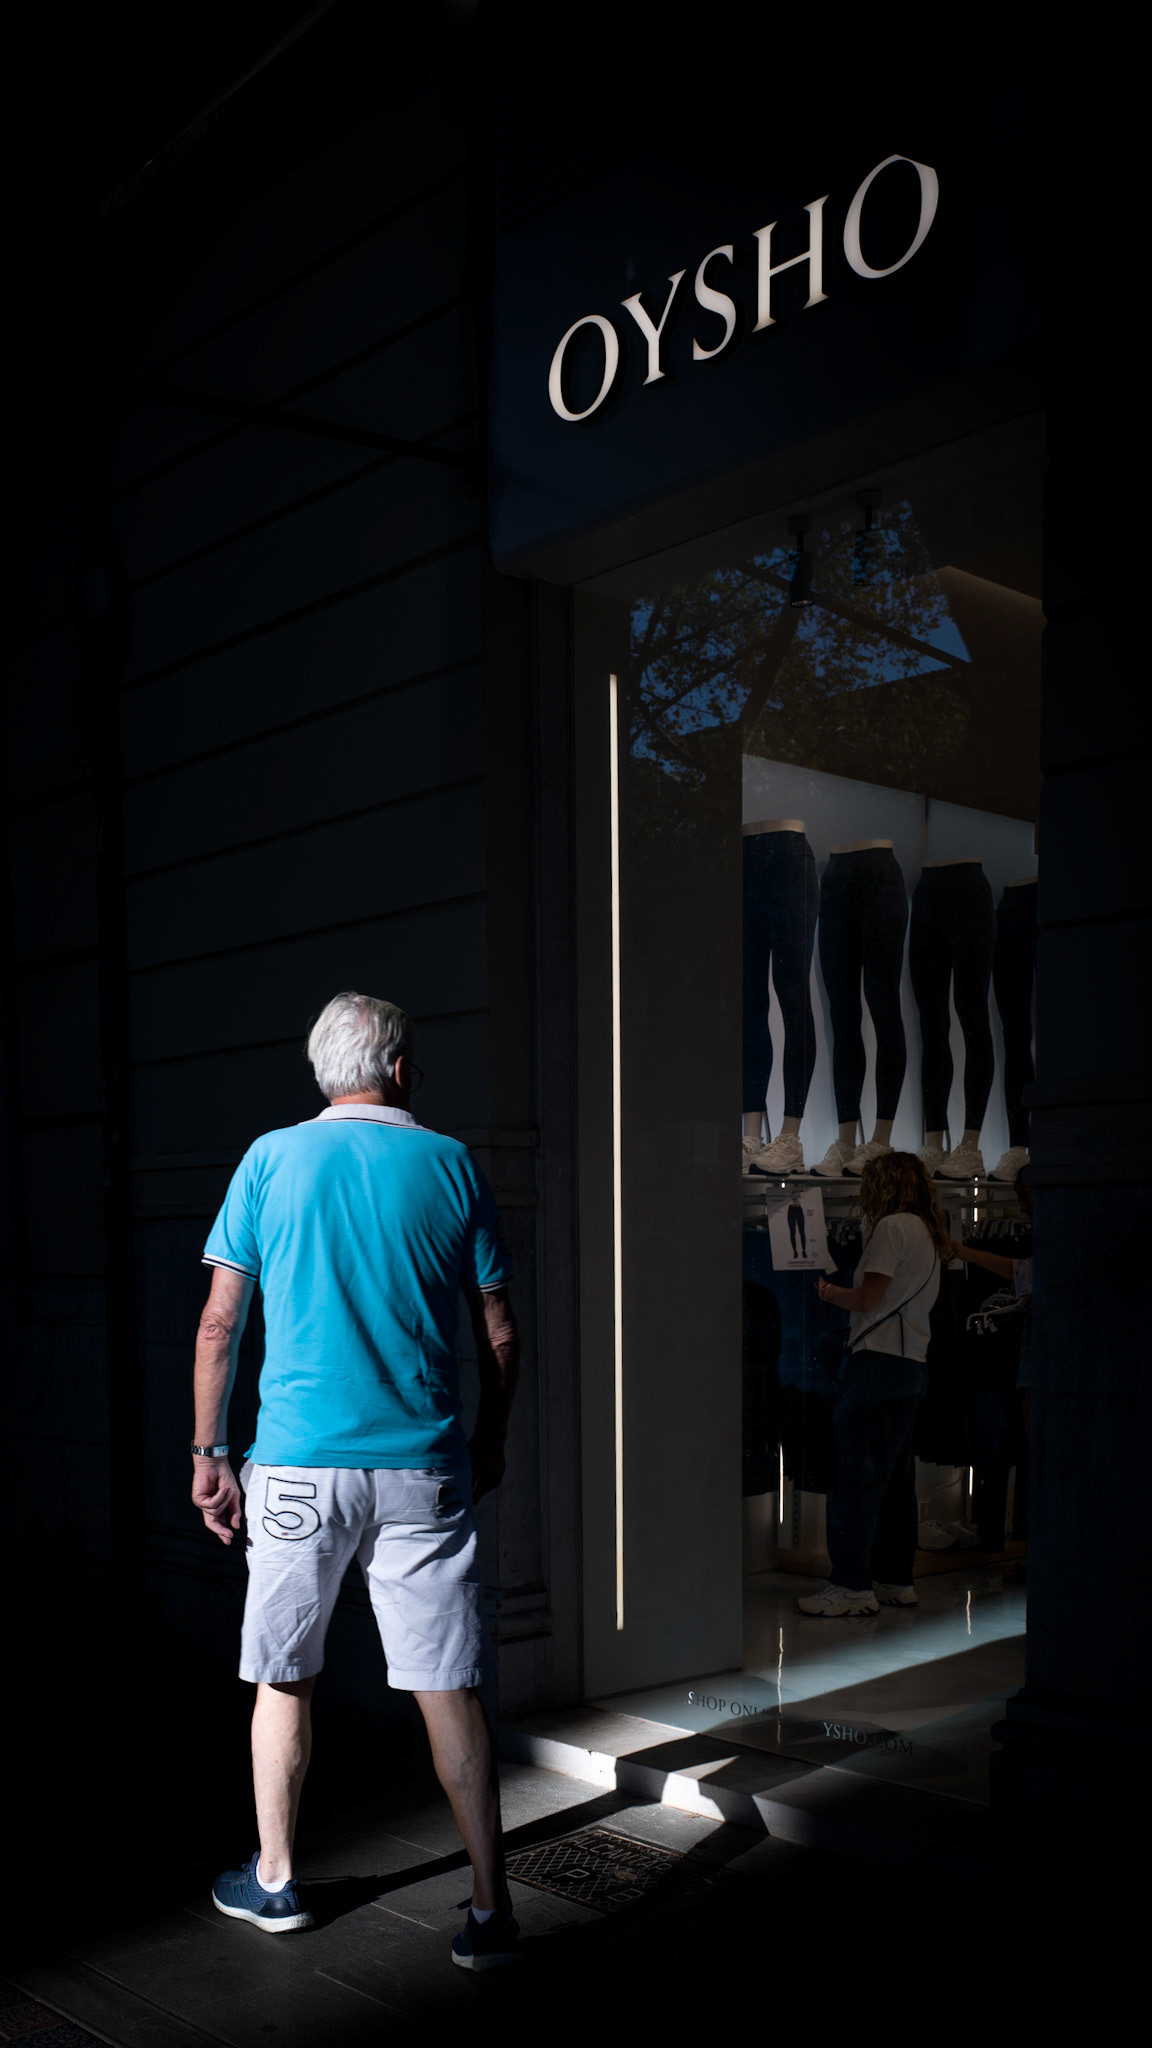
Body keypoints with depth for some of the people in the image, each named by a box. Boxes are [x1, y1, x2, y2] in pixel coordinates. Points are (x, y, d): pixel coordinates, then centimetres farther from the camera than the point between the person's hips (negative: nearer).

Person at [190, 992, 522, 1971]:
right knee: (450, 1686, 5)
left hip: (298, 1465, 0)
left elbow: (219, 1324, 1)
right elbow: (501, 1336, 4)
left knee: (284, 1676, 16)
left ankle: (275, 1882, 30)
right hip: (424, 1468, 0)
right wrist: (492, 1441, 18)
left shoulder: (270, 1161, 1)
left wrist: (208, 1454, 10)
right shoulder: (451, 1165, 2)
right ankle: (490, 1911, 9)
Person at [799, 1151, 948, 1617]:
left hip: (877, 1361, -9)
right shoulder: (929, 1233, 18)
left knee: (857, 1476, -7)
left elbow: (869, 1299, -14)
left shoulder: (893, 1226, -9)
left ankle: (854, 1585, -7)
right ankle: (896, 1580, 17)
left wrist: (831, 1293, 3)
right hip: (911, 1365, 9)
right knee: (895, 1477, 12)